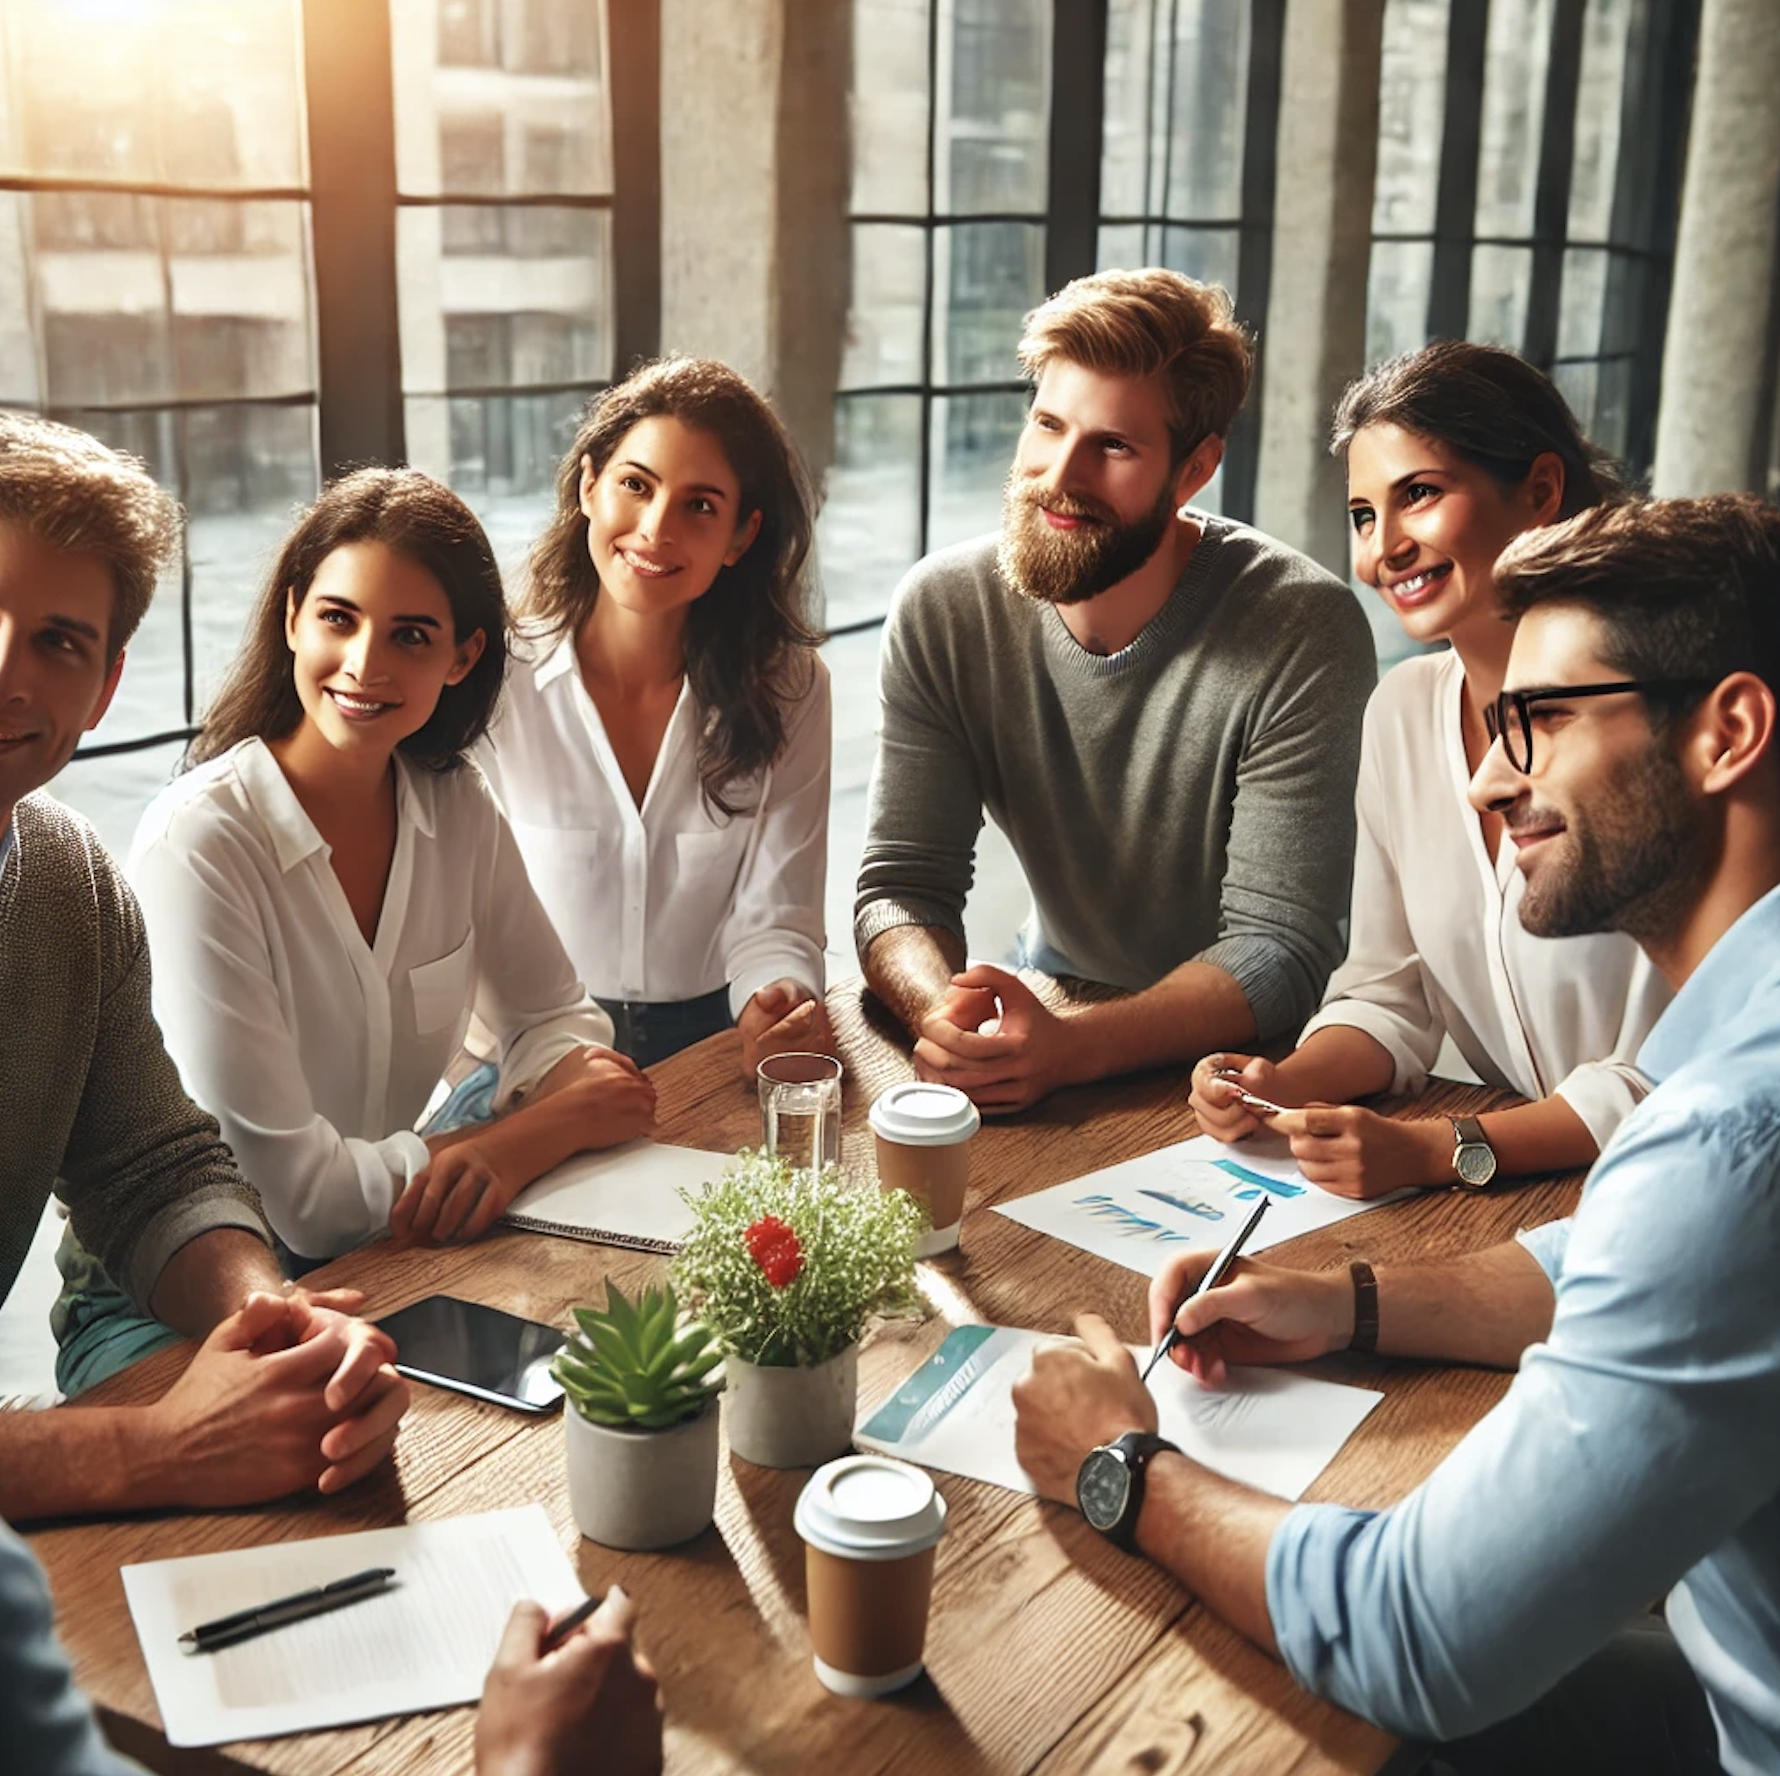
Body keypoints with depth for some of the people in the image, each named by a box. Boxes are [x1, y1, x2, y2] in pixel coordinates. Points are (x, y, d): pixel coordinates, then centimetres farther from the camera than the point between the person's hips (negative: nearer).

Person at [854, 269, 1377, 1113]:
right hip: (1051, 994, 3)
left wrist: (1071, 1046, -39)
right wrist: (940, 1010, -33)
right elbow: (902, 884, -10)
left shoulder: (1304, 631, -21)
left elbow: (1279, 946, -23)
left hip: (1246, 1047, -3)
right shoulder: (941, 610, -10)